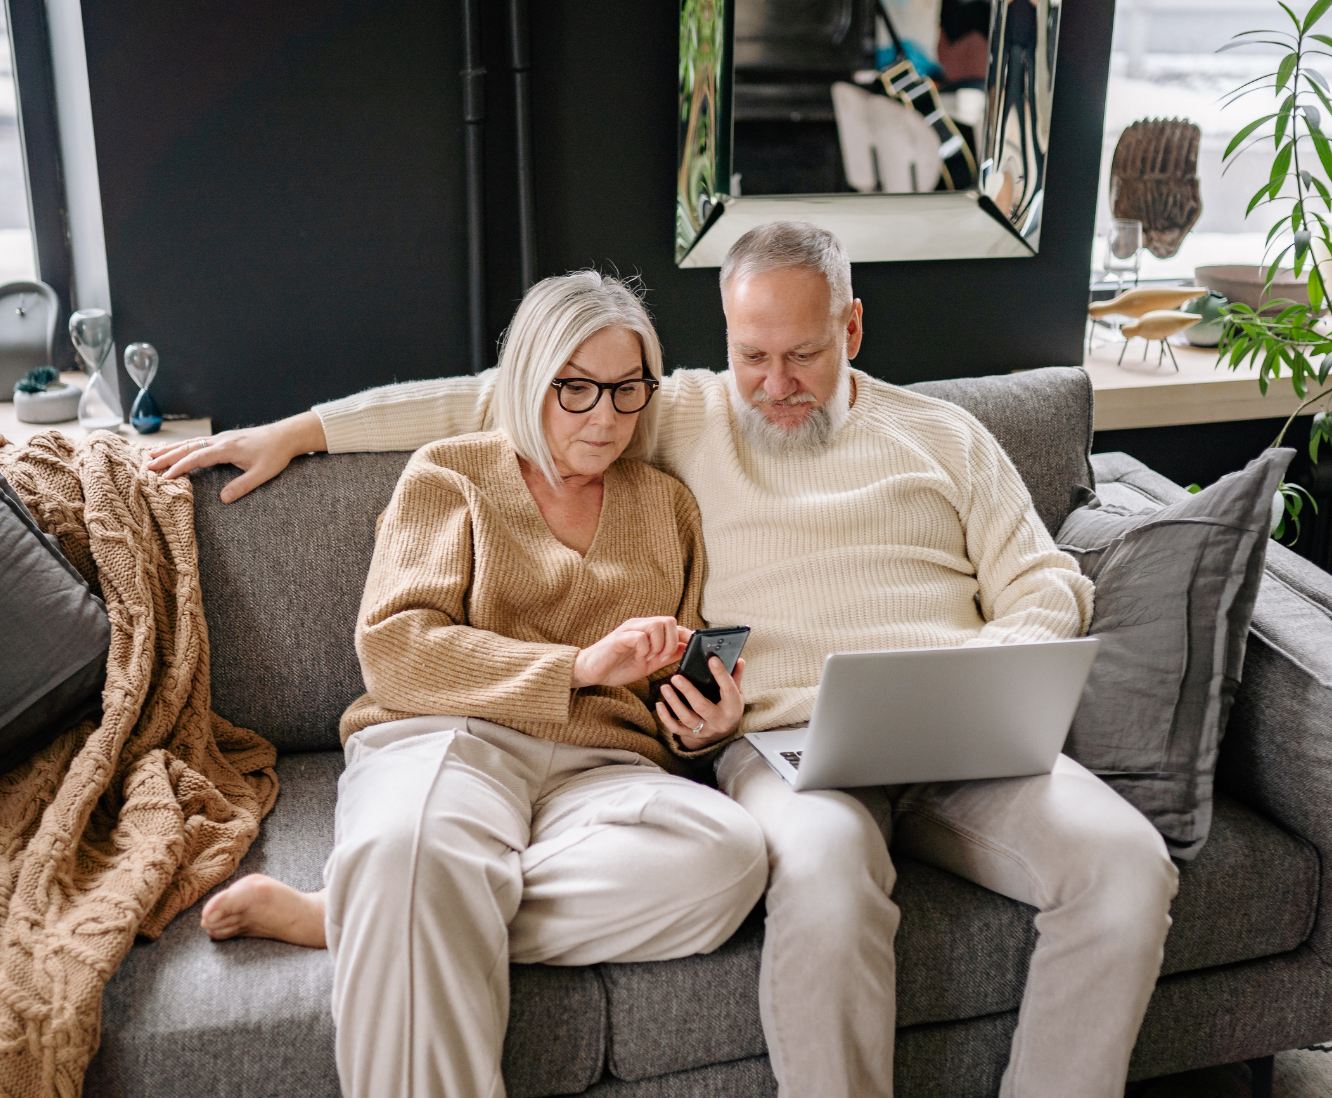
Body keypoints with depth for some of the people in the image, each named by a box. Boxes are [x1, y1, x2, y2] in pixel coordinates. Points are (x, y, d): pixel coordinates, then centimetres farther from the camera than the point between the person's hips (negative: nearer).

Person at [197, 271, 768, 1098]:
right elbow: (393, 647, -1)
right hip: (449, 738, -4)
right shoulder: (452, 474, 12)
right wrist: (579, 666, -10)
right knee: (414, 852, -42)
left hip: (600, 768, 4)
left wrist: (705, 730, 3)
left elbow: (684, 694, 28)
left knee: (728, 854, -33)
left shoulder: (668, 505, 23)